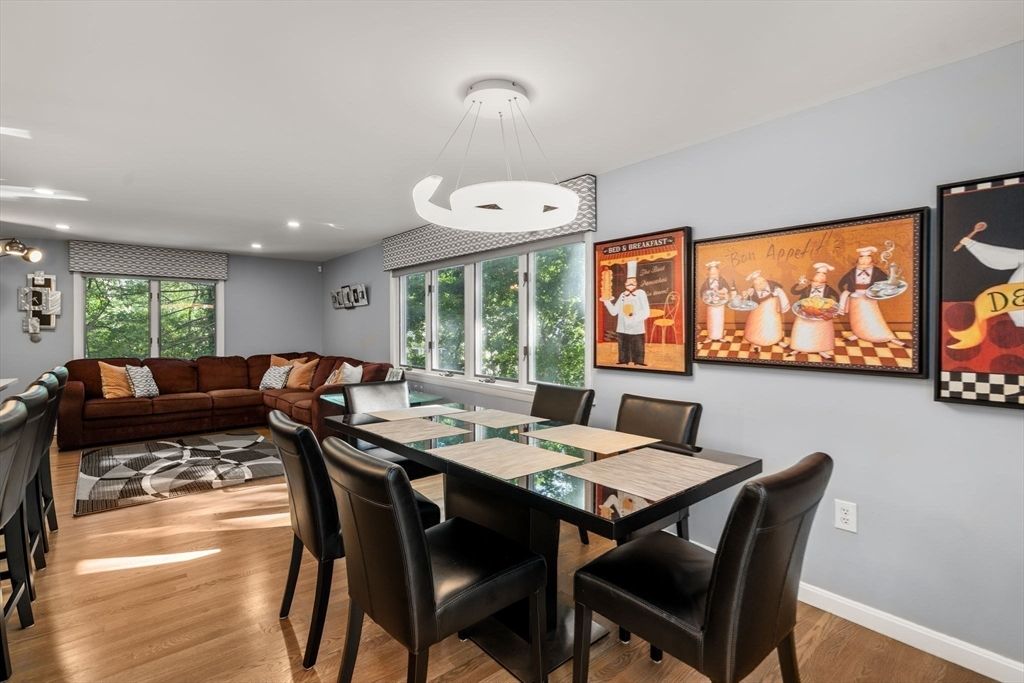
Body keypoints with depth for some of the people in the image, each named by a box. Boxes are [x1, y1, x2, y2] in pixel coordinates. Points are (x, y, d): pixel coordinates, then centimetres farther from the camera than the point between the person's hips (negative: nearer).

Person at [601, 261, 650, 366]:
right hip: (622, 331, 5)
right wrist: (607, 302, -5)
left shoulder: (641, 293, -4)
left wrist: (634, 318, -21)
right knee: (623, 359, 12)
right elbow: (614, 312, 8)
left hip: (637, 331, -4)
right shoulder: (622, 295, 10)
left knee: (638, 359, 2)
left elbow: (646, 313, -10)